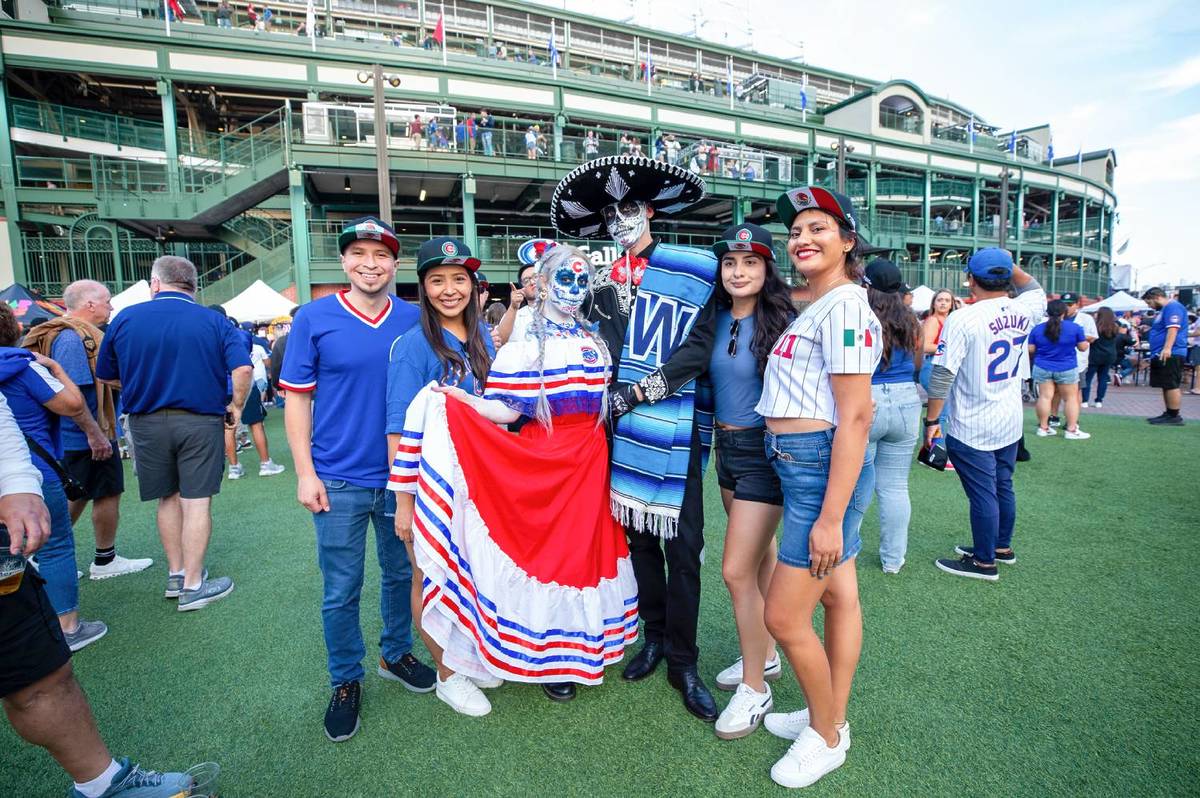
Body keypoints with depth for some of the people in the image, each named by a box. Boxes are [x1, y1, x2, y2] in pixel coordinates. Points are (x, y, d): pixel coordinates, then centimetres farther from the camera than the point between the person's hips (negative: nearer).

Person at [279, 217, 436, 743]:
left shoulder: (414, 320, 1)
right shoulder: (314, 318, -4)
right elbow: (296, 399, -2)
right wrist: (305, 472, -8)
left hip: (402, 477, 2)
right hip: (339, 481, -2)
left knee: (401, 574, 18)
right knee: (340, 592, 9)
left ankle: (396, 654, 40)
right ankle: (345, 682, 30)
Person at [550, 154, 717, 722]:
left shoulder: (694, 270, 0)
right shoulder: (603, 282, 14)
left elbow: (698, 347, -9)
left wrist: (639, 391, -14)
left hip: (675, 429, -4)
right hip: (623, 428, 4)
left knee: (682, 544, 0)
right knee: (638, 534, 13)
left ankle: (682, 660, 16)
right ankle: (654, 636, 32)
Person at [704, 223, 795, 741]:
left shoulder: (782, 321, -14)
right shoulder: (717, 318, 4)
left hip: (764, 451, -7)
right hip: (726, 446, 7)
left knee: (737, 571, -5)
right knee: (761, 557, 20)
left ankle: (755, 688, 14)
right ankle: (766, 655, 38)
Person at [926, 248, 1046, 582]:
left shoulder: (963, 319, -19)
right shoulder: (1024, 311, 0)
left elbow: (942, 375, -19)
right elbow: (1035, 289, 26)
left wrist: (931, 420, -11)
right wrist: (1008, 263, 14)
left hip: (971, 428, -7)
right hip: (1011, 423, 7)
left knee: (982, 494, 3)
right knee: (1003, 486, 20)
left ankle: (984, 562, 16)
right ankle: (1002, 547, 37)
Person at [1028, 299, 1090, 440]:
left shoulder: (1037, 328, -4)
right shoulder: (1075, 327, -9)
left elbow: (1030, 350, -1)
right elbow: (1083, 347, -2)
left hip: (1042, 368, 2)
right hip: (1066, 369, -2)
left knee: (1045, 396, 4)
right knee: (1071, 397, 7)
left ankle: (1043, 428, 8)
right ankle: (1072, 430, 7)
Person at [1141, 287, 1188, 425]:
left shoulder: (1173, 307, -10)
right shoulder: (1163, 310, 22)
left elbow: (1173, 328, -22)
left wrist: (1167, 348, -30)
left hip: (1169, 354, -10)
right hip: (1161, 355, 10)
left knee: (1171, 386, -7)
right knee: (1167, 386, 13)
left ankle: (1174, 416, -4)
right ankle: (1168, 414, 18)